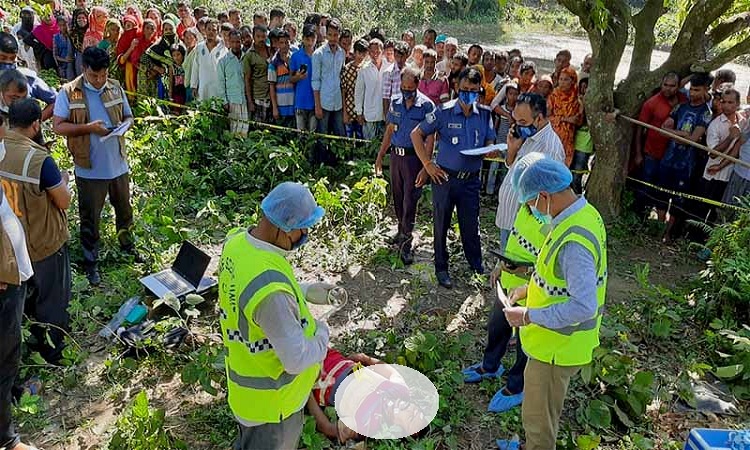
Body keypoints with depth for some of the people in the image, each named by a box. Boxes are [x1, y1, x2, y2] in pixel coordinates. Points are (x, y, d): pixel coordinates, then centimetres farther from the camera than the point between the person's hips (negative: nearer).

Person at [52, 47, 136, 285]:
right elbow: (58, 126, -11)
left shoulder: (115, 87, 1)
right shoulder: (68, 92, -9)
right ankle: (90, 262, 22)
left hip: (119, 164, 4)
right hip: (90, 169, -3)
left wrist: (124, 124, -13)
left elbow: (128, 116, 10)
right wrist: (88, 127, -24)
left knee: (124, 208, 21)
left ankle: (126, 243, 45)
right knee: (90, 218, 8)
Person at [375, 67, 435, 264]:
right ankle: (402, 230, 31)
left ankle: (405, 242, 1)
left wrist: (425, 164, -18)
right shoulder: (395, 102, 6)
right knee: (397, 196, 14)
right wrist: (380, 155, 13)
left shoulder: (426, 105, -10)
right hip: (396, 155, 5)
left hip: (414, 157, -5)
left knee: (410, 199, -4)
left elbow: (430, 138, -11)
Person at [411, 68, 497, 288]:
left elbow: (490, 143, 10)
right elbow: (417, 134, -5)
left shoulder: (485, 113, 1)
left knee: (471, 225, 12)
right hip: (444, 177, -2)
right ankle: (441, 268, 26)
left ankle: (477, 268, 30)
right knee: (441, 225, 9)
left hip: (471, 179, 3)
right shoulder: (444, 112, -10)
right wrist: (428, 164, -9)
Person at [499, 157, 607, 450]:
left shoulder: (574, 241, -33)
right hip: (558, 339, 10)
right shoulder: (583, 214, -1)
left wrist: (528, 316, -27)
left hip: (556, 347, -10)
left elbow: (583, 306, -35)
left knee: (538, 416, 12)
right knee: (544, 411, 30)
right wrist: (531, 288, 7)